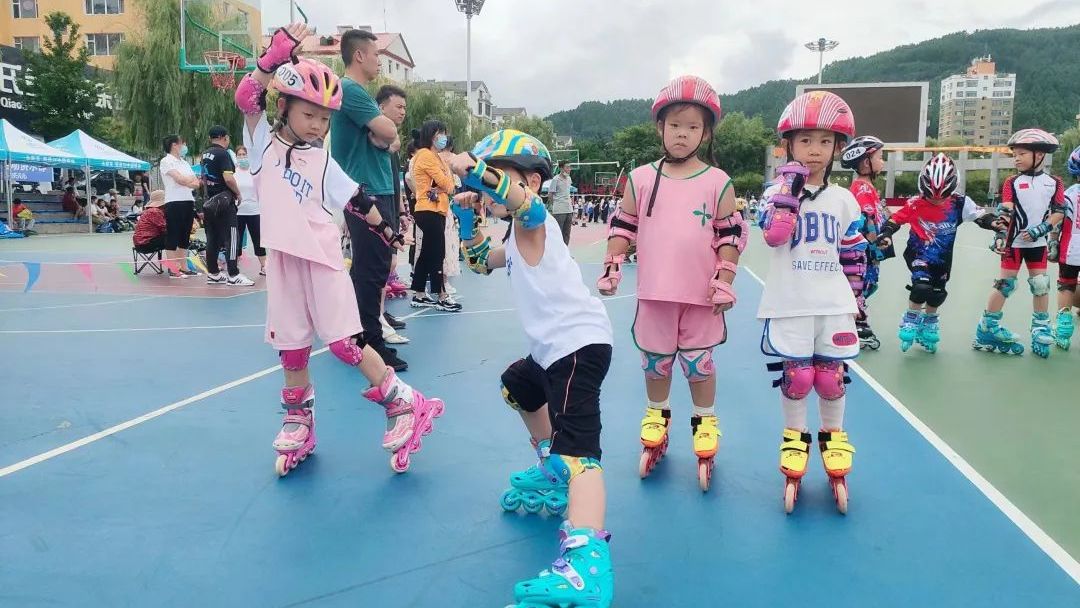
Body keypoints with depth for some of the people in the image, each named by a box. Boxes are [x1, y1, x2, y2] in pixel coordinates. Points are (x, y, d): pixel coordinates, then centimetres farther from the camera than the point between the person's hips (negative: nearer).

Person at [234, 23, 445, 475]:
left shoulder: (321, 160, 5)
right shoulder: (263, 141, 4)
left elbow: (356, 200, 11)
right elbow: (247, 98, -11)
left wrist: (386, 232, 12)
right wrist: (276, 56, -22)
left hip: (322, 257, -1)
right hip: (283, 260, 2)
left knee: (345, 342, -4)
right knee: (291, 348, 11)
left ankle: (404, 406, 6)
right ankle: (299, 424, 27)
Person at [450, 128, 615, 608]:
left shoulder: (534, 221, -7)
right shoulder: (519, 239, 22)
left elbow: (522, 200, -31)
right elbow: (481, 261, 32)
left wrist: (475, 171, -34)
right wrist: (468, 219, 20)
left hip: (580, 343, -11)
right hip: (554, 348, 11)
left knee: (577, 444, -29)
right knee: (519, 388, 37)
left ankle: (587, 563, -45)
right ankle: (553, 476, 48)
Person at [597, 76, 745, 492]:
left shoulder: (717, 182, -3)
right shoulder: (641, 179, 0)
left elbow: (731, 236, -2)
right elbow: (623, 227, 5)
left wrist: (725, 282, -6)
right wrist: (611, 268, -3)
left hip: (701, 295, -1)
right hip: (655, 293, 2)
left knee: (700, 364, 11)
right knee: (655, 363, 16)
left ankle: (705, 426, 28)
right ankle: (656, 420, 35)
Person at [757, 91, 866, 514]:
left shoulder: (843, 200, 7)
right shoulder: (779, 191, -2)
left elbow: (854, 254, 13)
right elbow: (773, 235, -21)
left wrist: (853, 298, 12)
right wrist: (791, 188, -22)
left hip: (833, 306, 3)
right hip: (790, 306, -2)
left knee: (832, 377, 7)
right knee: (796, 377, 1)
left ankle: (832, 438, 28)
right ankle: (794, 439, 23)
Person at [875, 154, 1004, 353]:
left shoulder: (959, 203, -12)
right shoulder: (915, 204, -17)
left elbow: (980, 215, -8)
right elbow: (895, 219, -10)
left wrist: (993, 222, -28)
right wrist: (885, 234, -25)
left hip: (943, 258, 4)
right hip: (918, 254, -3)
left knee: (937, 293, 12)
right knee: (922, 287, -22)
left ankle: (928, 325, 38)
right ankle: (910, 322, 1)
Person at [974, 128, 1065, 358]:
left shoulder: (1054, 183, 2)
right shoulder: (1012, 182, -3)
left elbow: (1059, 211, -2)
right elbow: (1005, 211, -13)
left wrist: (1040, 229, -16)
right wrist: (1001, 234, -27)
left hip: (1037, 242, 2)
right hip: (1014, 242, -2)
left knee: (1041, 285, 7)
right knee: (1004, 284, -2)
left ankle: (1041, 329, 20)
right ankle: (988, 327, 4)